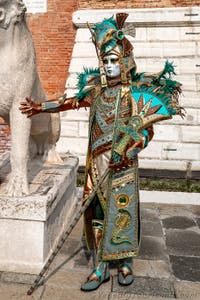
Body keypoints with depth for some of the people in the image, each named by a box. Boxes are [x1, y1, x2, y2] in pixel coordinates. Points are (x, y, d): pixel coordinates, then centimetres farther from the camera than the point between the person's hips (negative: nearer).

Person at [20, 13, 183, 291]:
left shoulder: (137, 92, -3)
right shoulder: (95, 88, 8)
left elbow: (146, 131, -6)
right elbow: (70, 101, 20)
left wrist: (127, 152, -19)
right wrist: (40, 107, 21)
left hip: (123, 164, -3)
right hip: (97, 162, 4)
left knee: (122, 211, 4)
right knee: (97, 211, 5)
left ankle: (125, 263, 26)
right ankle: (100, 268, 18)